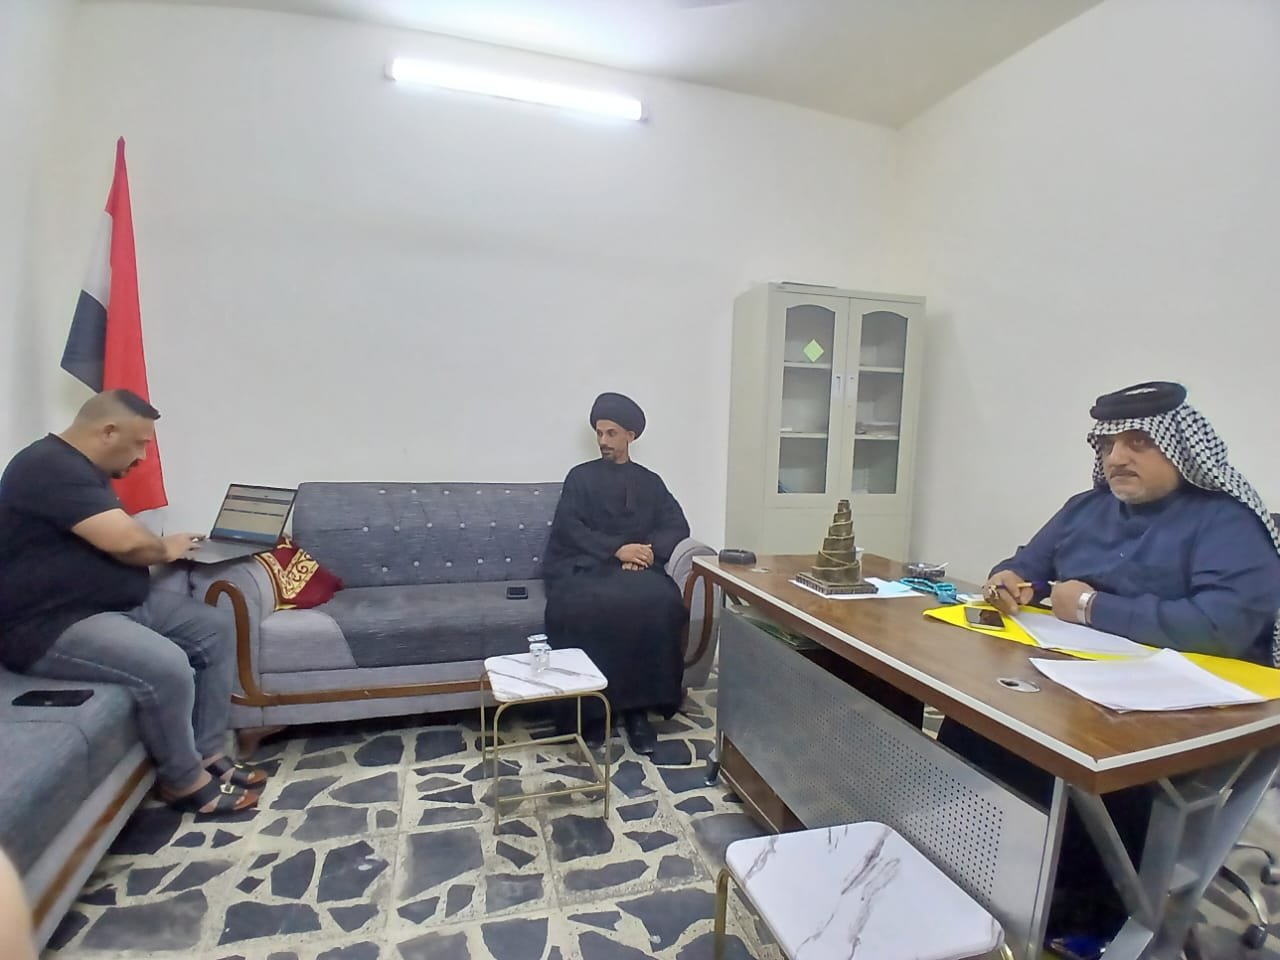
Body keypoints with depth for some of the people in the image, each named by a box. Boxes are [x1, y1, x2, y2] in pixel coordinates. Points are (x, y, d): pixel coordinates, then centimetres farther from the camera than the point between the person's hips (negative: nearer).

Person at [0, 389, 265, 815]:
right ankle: (184, 780, -4)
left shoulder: (80, 468, 15)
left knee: (216, 628, 1)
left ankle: (208, 753, 8)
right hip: (52, 626, -10)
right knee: (167, 667, -29)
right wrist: (166, 549, -8)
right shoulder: (51, 468, -20)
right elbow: (127, 541, -28)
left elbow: (116, 539, 19)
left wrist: (160, 546, 0)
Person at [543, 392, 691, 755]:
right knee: (585, 607, -35)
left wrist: (651, 549, -14)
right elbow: (569, 529, -2)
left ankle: (638, 707, -19)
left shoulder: (650, 481, 18)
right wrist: (617, 548, -15)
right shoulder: (581, 476, 12)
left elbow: (678, 526, 7)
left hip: (636, 567, 1)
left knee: (660, 603, -31)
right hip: (586, 567, -1)